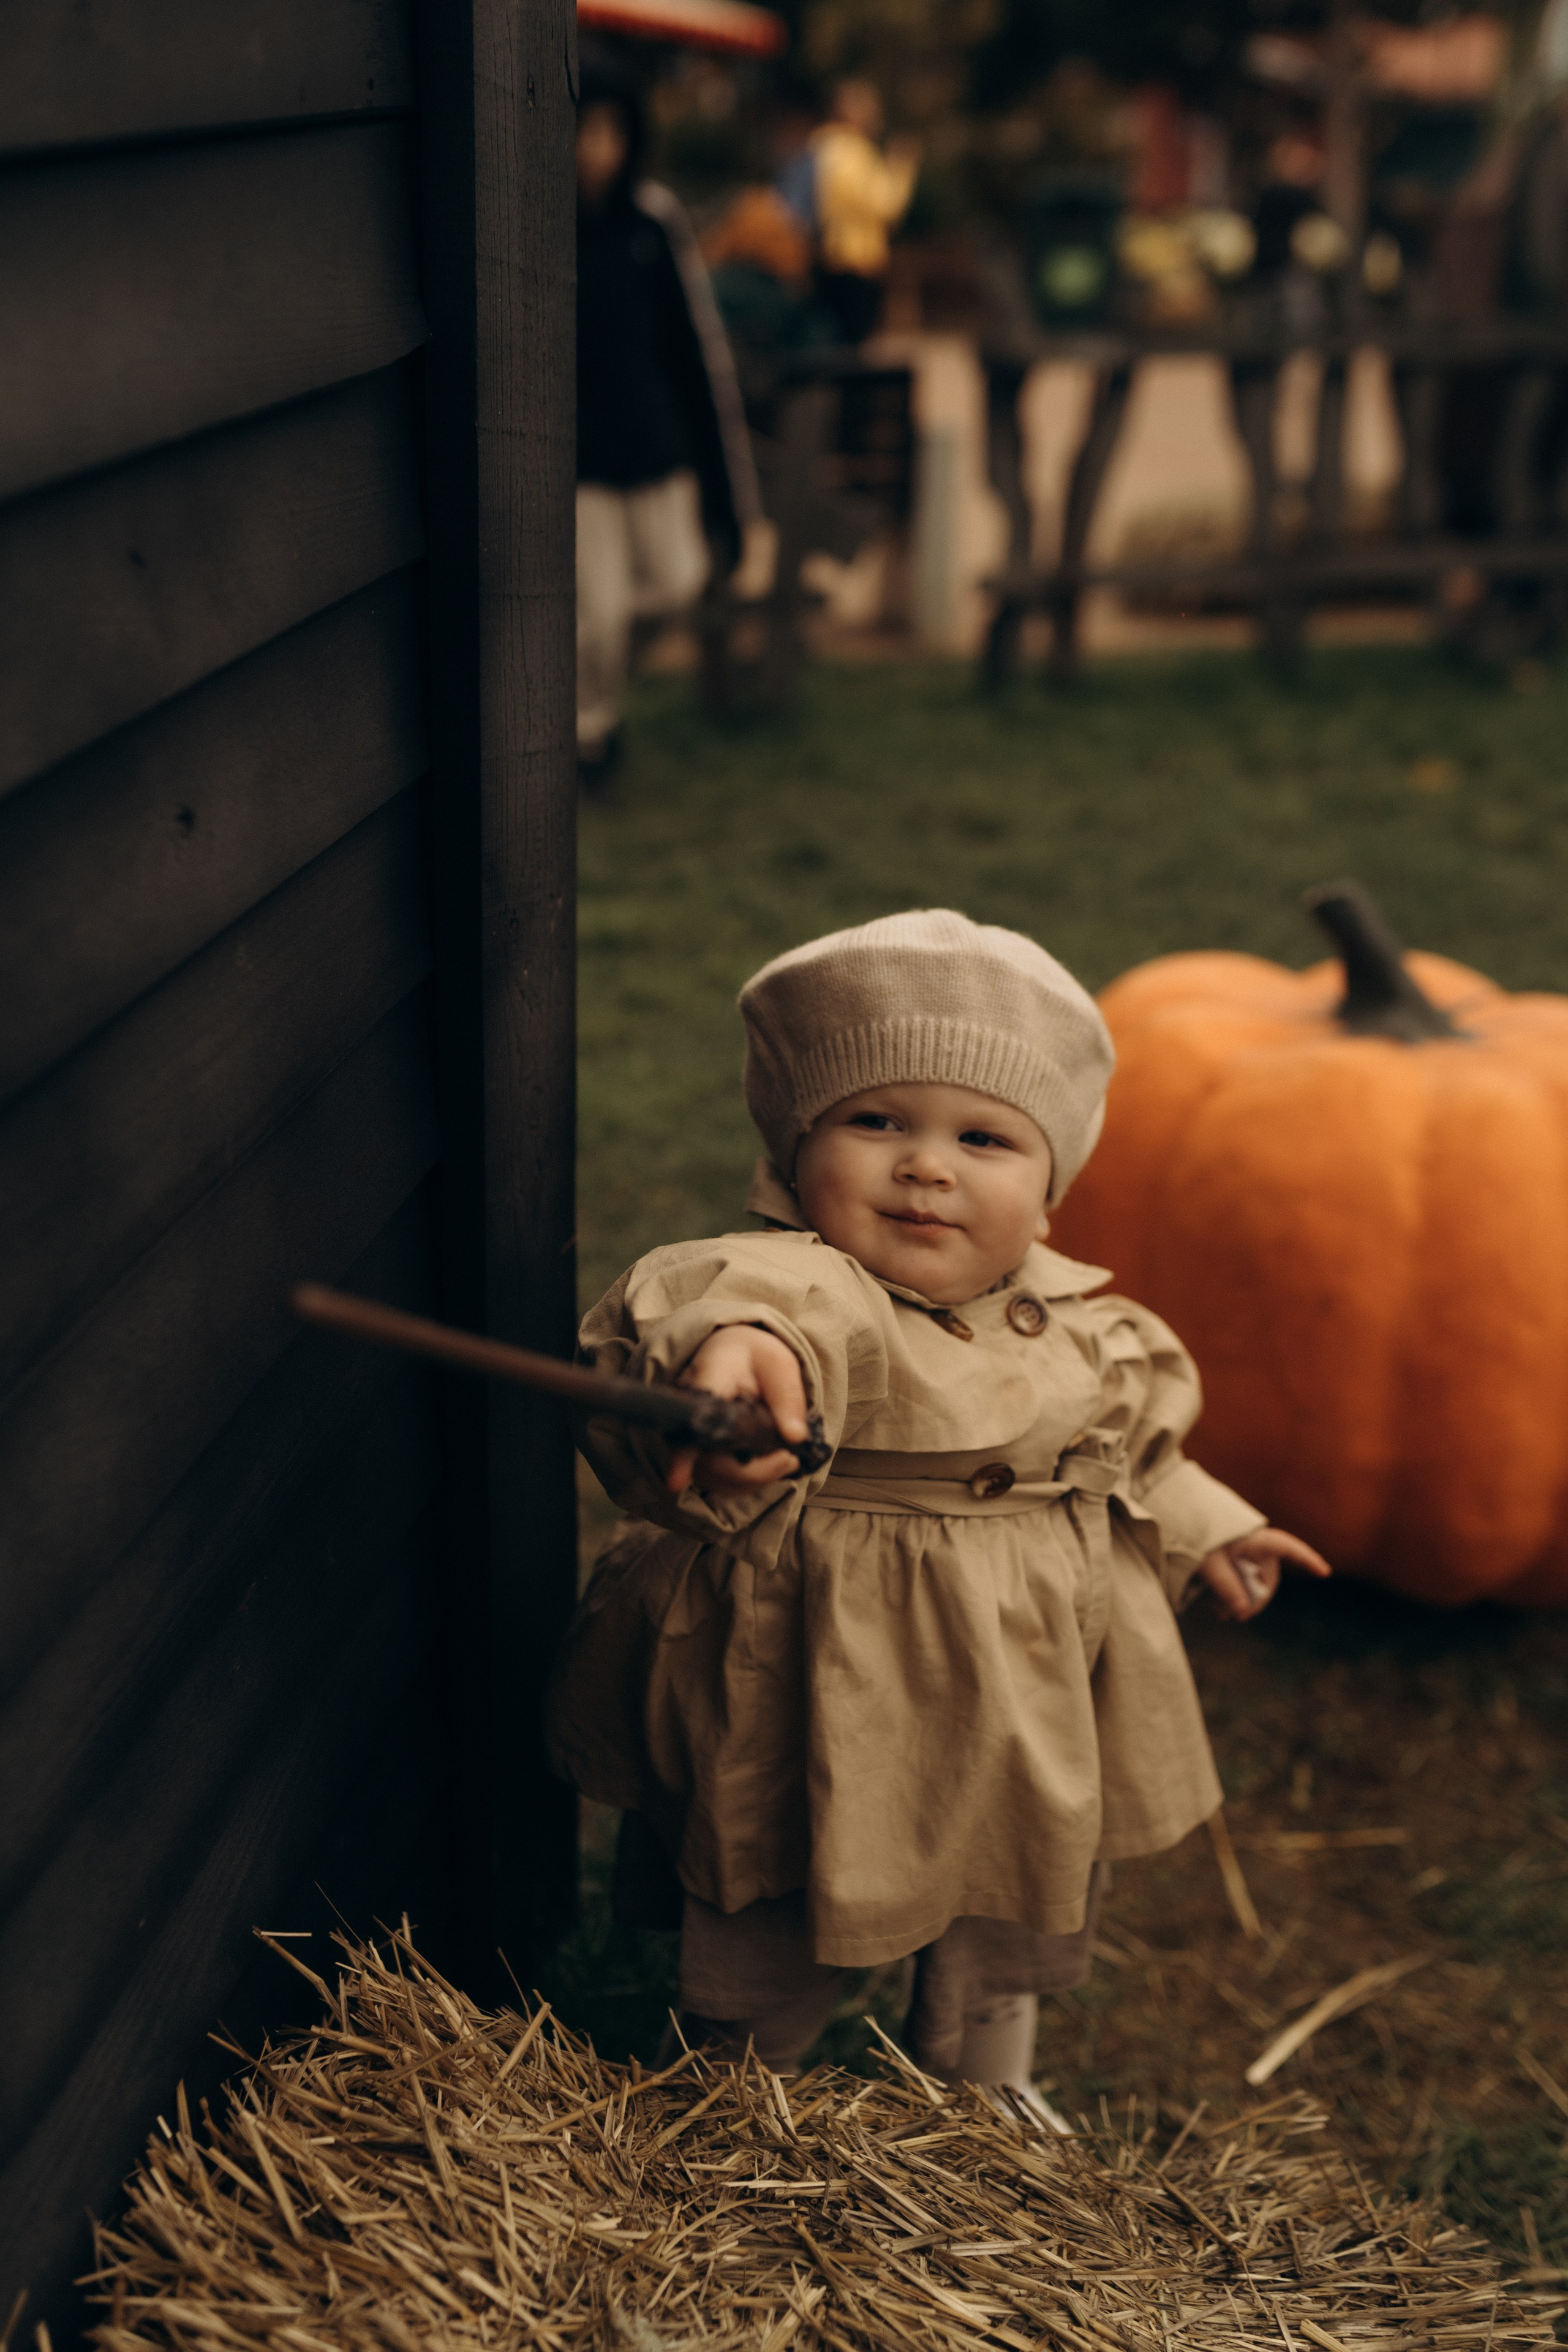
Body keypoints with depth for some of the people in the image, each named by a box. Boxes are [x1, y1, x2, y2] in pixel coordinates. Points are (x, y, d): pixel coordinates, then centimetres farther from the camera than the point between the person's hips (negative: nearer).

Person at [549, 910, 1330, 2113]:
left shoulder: (1070, 1318, -2)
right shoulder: (818, 1295, -29)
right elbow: (788, 1294, -55)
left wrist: (1200, 1526, 26)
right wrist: (744, 1335, -77)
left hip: (1029, 1724, 7)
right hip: (827, 1705, -6)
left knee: (1016, 1927, 27)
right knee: (775, 1943, 14)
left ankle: (979, 2087, 55)